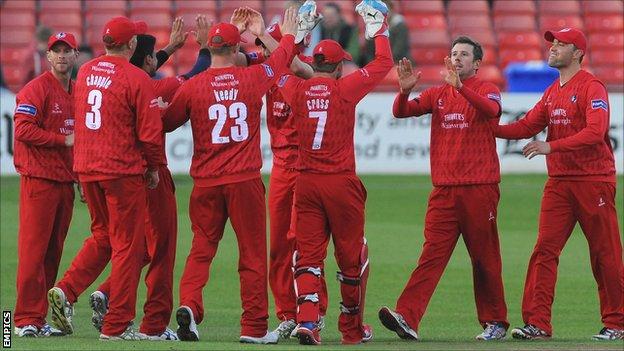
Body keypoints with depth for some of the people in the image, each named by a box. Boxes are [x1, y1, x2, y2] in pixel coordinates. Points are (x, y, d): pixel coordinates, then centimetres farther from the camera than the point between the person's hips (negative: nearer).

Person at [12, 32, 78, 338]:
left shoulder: (77, 92, 18)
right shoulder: (37, 89, -7)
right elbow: (24, 129, -16)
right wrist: (64, 140, -17)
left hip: (65, 182, 8)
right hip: (39, 179, -8)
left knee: (53, 252, 8)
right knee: (33, 249, -9)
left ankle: (39, 319, 11)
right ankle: (27, 320, -10)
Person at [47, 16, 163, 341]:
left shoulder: (85, 72, 7)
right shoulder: (137, 79, -12)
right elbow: (149, 132, -13)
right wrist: (153, 167, 3)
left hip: (85, 168, 6)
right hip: (123, 169, -6)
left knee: (102, 235, 21)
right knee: (127, 245, 2)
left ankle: (65, 291, 2)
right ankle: (116, 326, 3)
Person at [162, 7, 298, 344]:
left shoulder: (191, 87, -3)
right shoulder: (252, 79, -2)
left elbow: (166, 123, 10)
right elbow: (281, 57, 19)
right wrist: (287, 34, 38)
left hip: (206, 183, 1)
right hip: (245, 181, -1)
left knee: (201, 249, 9)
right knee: (252, 253, 6)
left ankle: (189, 304, -14)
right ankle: (254, 327, 7)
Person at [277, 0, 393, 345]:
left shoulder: (297, 90, 1)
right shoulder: (345, 89, -7)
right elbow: (383, 63, 1)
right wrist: (379, 31, 14)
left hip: (306, 183, 3)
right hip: (341, 184, -3)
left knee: (308, 254, 2)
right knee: (352, 257, 12)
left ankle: (307, 319, -19)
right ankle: (353, 329, 21)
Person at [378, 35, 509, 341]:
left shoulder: (487, 90, 2)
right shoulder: (437, 94, 15)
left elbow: (491, 109, -22)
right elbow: (401, 112, 4)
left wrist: (459, 87, -35)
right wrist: (405, 91, -18)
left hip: (480, 188, -3)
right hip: (444, 190, 3)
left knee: (485, 258, 4)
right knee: (431, 254, -7)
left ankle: (495, 322, 15)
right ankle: (407, 317, -18)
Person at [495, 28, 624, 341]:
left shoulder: (592, 87, -9)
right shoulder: (552, 92, 16)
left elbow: (595, 132, -22)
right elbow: (526, 126, 12)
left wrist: (551, 146, -28)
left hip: (593, 182, -7)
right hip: (559, 182, 7)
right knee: (545, 249, -3)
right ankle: (538, 323, -5)